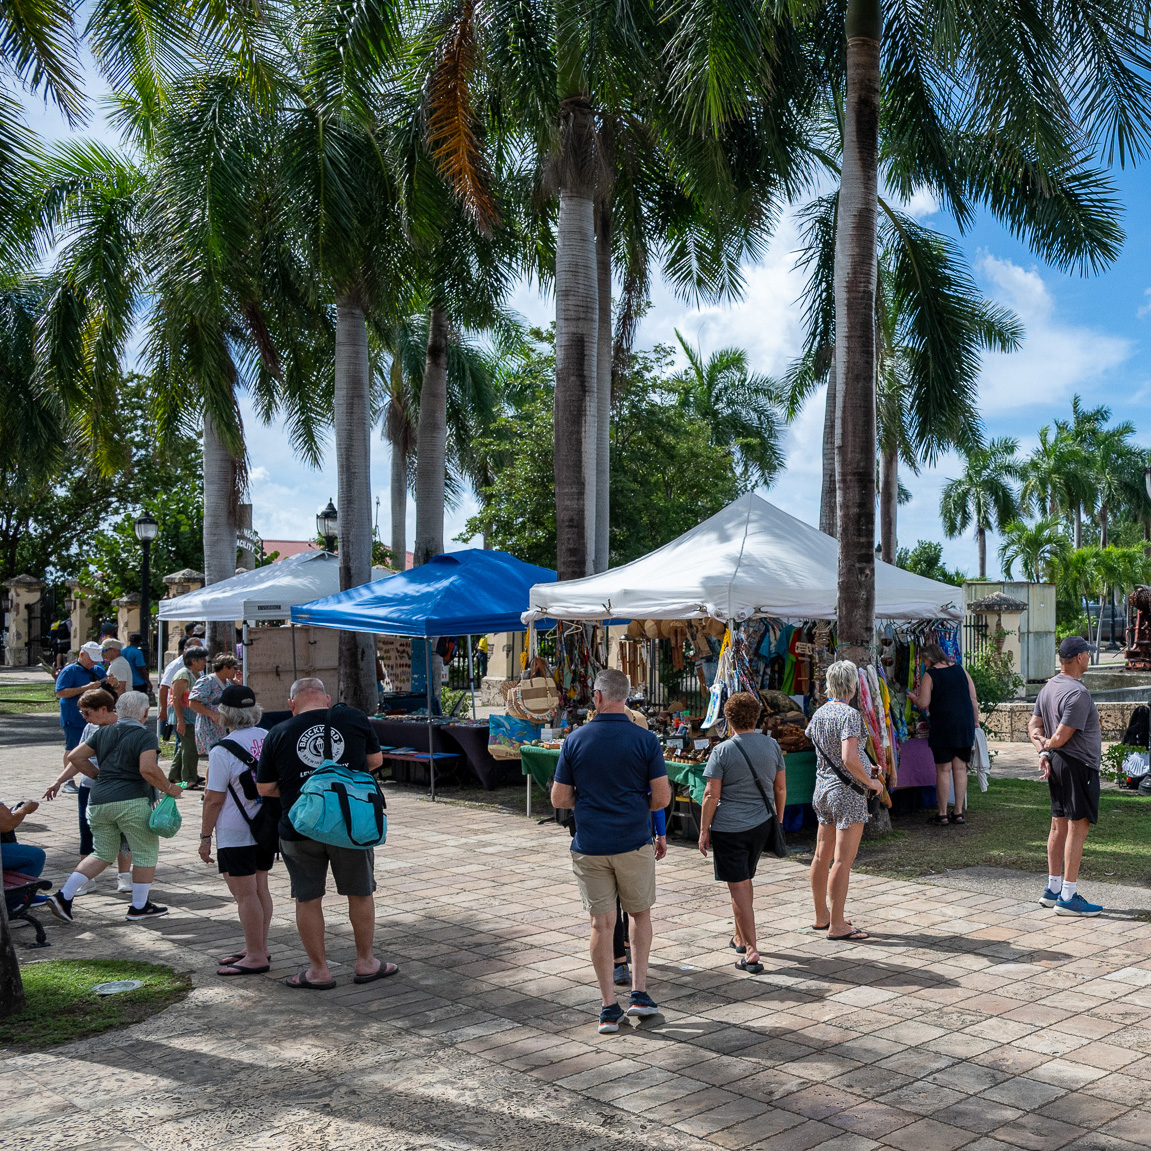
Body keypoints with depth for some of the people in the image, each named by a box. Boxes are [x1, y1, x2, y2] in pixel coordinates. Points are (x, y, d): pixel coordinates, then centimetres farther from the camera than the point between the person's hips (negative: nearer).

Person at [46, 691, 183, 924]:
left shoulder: (104, 733, 13)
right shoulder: (145, 736, -7)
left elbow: (76, 756, 16)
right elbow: (148, 769, -21)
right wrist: (168, 788, -8)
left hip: (99, 801, 7)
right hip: (131, 802, -7)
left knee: (103, 854, 19)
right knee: (146, 853, 8)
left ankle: (64, 896, 8)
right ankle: (139, 907, 13)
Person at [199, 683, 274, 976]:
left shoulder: (222, 751, -16)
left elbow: (214, 799, -14)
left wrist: (205, 836, -4)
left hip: (235, 834, -7)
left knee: (245, 895, -2)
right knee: (259, 888, 15)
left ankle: (256, 957, 3)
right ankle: (257, 948, 24)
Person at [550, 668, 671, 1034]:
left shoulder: (575, 740, -4)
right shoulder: (645, 739, -7)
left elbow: (559, 799, -1)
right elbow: (662, 797, -8)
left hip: (590, 847, 1)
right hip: (634, 843, 0)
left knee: (602, 924, 7)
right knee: (640, 914, 19)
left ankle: (609, 1008, 10)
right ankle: (639, 993, 15)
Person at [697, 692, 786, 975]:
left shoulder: (722, 751, -11)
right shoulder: (772, 745, 3)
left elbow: (711, 795, -12)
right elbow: (780, 788, 9)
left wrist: (703, 830, -4)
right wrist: (778, 819, 21)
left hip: (729, 828, -5)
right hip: (761, 824, 6)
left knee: (738, 887, -2)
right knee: (745, 881, 22)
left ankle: (751, 951, -3)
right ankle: (741, 937, 34)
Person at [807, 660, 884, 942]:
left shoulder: (818, 713, 6)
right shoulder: (849, 715, -18)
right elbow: (849, 758, -29)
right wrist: (870, 782, -13)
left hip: (822, 789, 8)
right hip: (848, 792, -8)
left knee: (822, 855, 14)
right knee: (843, 860, -3)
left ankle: (821, 916, 25)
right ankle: (836, 925, 1)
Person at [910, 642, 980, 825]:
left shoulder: (930, 675, -4)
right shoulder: (960, 670, 9)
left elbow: (923, 704, -8)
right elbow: (973, 698, 9)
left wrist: (913, 697, 12)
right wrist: (975, 721, 16)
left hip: (943, 726, -4)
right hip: (965, 725, 5)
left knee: (943, 770, 0)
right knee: (960, 768, 9)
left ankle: (942, 814, 3)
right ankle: (959, 812, 13)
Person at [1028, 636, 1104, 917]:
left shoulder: (1048, 688, 9)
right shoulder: (1078, 693, -21)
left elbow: (1034, 724, 11)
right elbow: (1061, 738, -21)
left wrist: (1042, 752, 0)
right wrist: (1047, 746, -1)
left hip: (1057, 763, 10)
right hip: (1079, 765, -10)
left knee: (1059, 826, 15)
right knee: (1078, 828, -5)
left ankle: (1053, 889, 22)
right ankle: (1068, 897, -3)